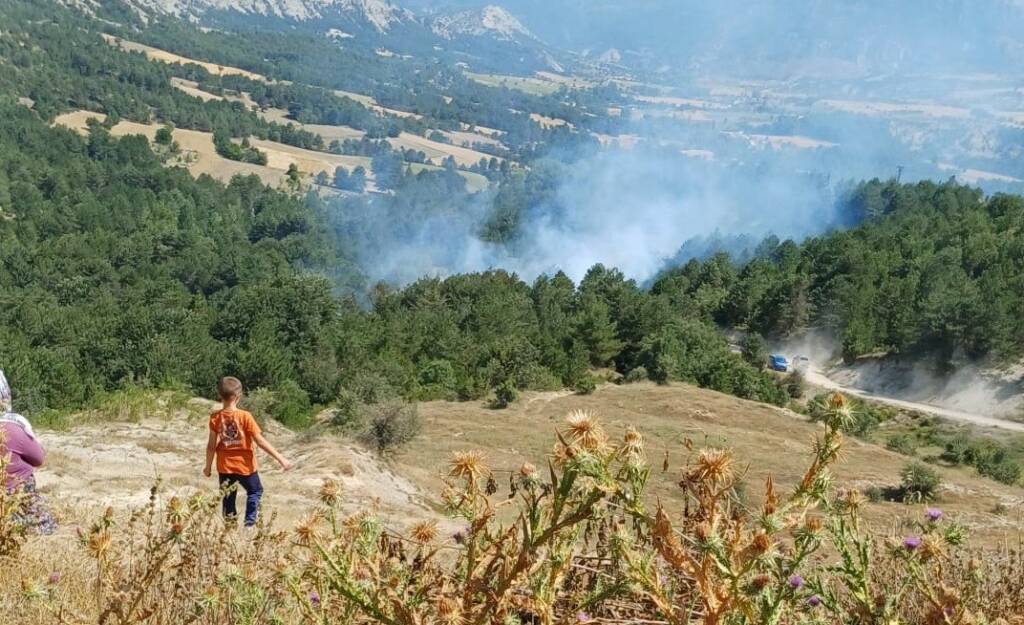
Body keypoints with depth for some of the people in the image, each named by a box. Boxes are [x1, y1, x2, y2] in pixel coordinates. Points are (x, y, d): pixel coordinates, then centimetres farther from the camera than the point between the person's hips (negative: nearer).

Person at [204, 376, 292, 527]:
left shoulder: (215, 417, -9)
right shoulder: (245, 417, -17)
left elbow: (211, 445, -4)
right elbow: (260, 441, -17)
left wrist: (208, 466, 11)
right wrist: (280, 459, -13)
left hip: (225, 467, 2)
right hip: (245, 465, -2)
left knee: (228, 498, 16)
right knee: (255, 491, 20)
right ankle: (250, 523, 9)